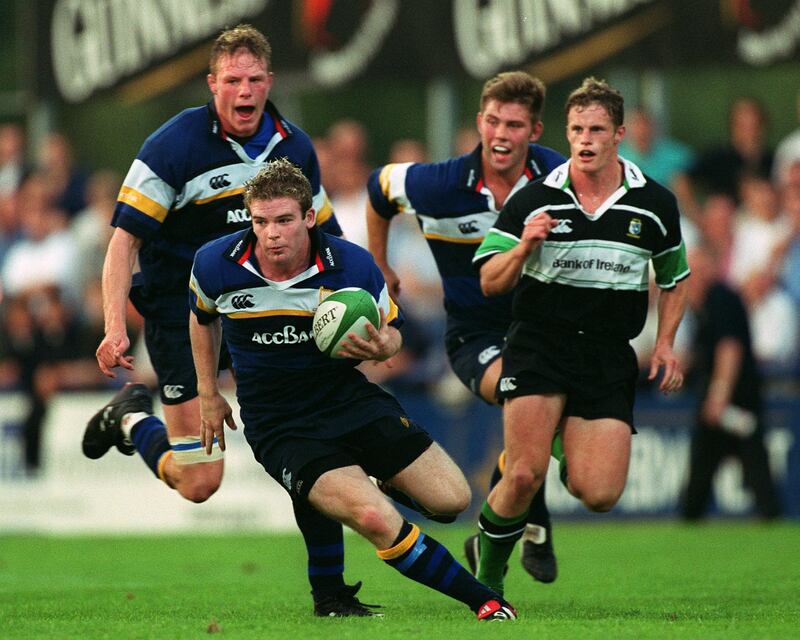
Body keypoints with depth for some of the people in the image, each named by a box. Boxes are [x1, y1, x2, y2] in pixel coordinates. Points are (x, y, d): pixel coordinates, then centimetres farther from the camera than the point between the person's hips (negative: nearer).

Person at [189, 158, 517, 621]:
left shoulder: (352, 265, -14)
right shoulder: (217, 265, -11)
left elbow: (390, 331, 3)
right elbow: (203, 317, 13)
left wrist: (381, 348, -21)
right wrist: (208, 394, 15)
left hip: (350, 399, 2)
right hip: (280, 425, -2)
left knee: (453, 499, -7)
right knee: (375, 519, -25)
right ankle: (483, 599, -9)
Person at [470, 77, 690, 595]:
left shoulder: (655, 204, 4)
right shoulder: (533, 200, -2)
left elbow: (675, 279, 19)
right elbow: (490, 282, 0)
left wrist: (665, 343, 4)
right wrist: (524, 247, -19)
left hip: (610, 357, 2)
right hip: (539, 345, -2)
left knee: (599, 495, -10)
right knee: (525, 475, -20)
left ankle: (570, 453, 26)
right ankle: (488, 577, 4)